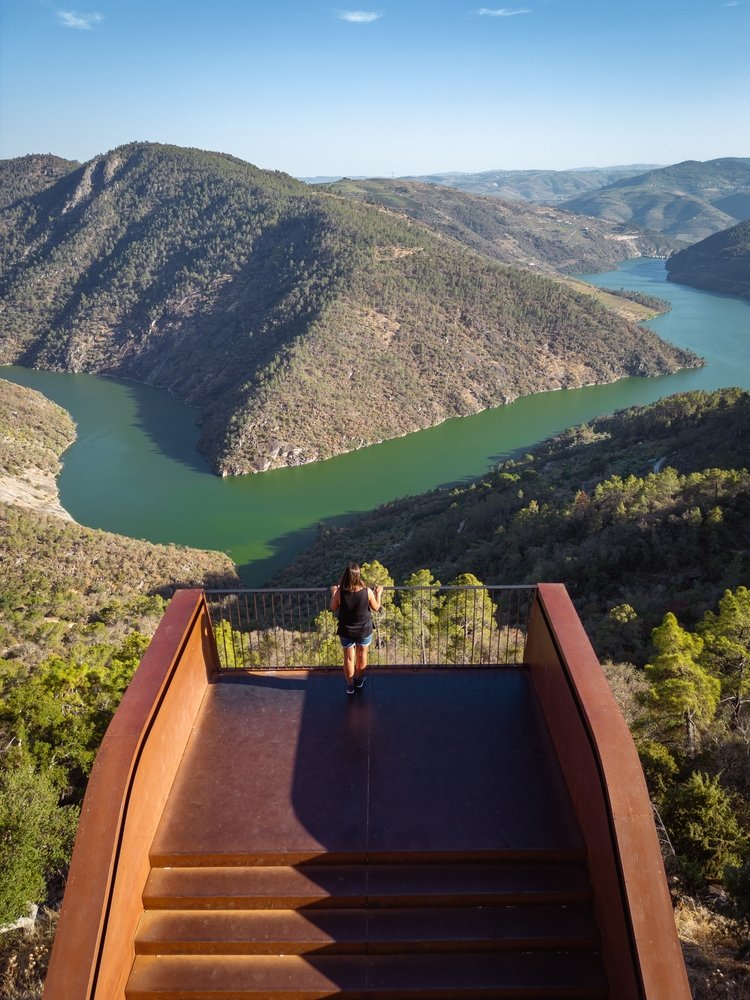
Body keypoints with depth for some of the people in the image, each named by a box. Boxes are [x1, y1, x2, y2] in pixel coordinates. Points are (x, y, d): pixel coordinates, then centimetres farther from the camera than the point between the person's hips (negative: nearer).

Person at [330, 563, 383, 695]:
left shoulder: (339, 592, -23)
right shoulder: (367, 591, -24)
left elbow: (333, 608, -4)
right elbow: (376, 608, -6)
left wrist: (333, 593, 10)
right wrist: (378, 593, 10)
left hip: (346, 631, 0)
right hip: (364, 630, 0)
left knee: (348, 658, 19)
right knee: (362, 656, 24)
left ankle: (350, 686, 33)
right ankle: (359, 681, 43)